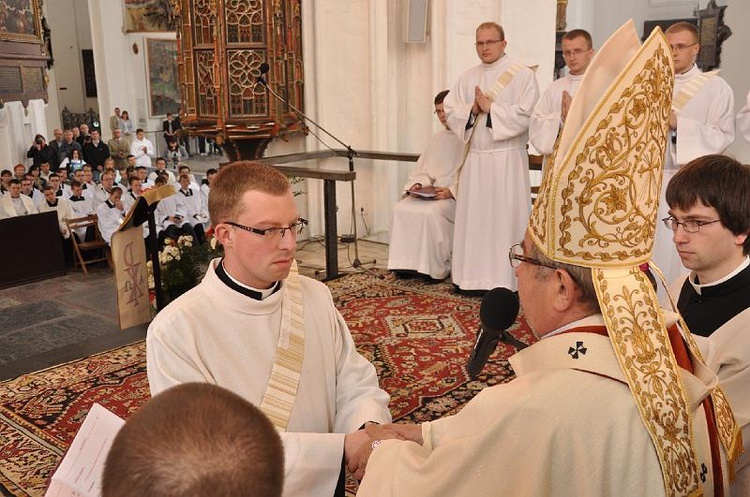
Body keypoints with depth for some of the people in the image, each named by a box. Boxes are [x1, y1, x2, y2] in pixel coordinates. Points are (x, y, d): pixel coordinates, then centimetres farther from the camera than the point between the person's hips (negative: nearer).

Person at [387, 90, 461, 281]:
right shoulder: (438, 138, 22)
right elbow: (422, 169, 20)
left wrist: (452, 191, -22)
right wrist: (418, 184, -1)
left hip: (458, 194, -6)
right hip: (431, 192, 7)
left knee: (432, 212, -34)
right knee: (402, 208, -19)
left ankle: (436, 268, -22)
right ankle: (408, 262, -15)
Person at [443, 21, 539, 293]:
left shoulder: (522, 75, -3)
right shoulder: (467, 78, 13)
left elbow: (525, 115, -14)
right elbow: (450, 111, 6)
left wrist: (490, 107, -14)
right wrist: (472, 109, -11)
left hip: (507, 159, -5)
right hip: (474, 158, 5)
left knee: (506, 219, -2)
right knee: (472, 218, 7)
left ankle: (507, 280, 5)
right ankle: (472, 276, 17)